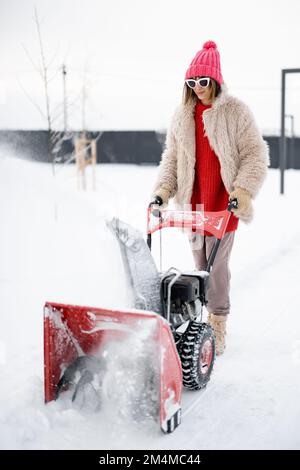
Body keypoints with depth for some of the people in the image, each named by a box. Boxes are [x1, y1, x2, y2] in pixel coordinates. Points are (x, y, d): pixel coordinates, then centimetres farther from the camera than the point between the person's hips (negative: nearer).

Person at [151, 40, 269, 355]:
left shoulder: (235, 111, -3)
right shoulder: (182, 115, 10)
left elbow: (256, 154, -4)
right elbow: (171, 157, 14)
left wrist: (243, 190, -15)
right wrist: (162, 190, 0)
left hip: (223, 201, -5)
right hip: (193, 202, 5)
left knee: (217, 264, -6)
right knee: (200, 264, 10)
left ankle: (218, 325, 6)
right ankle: (208, 318, 23)